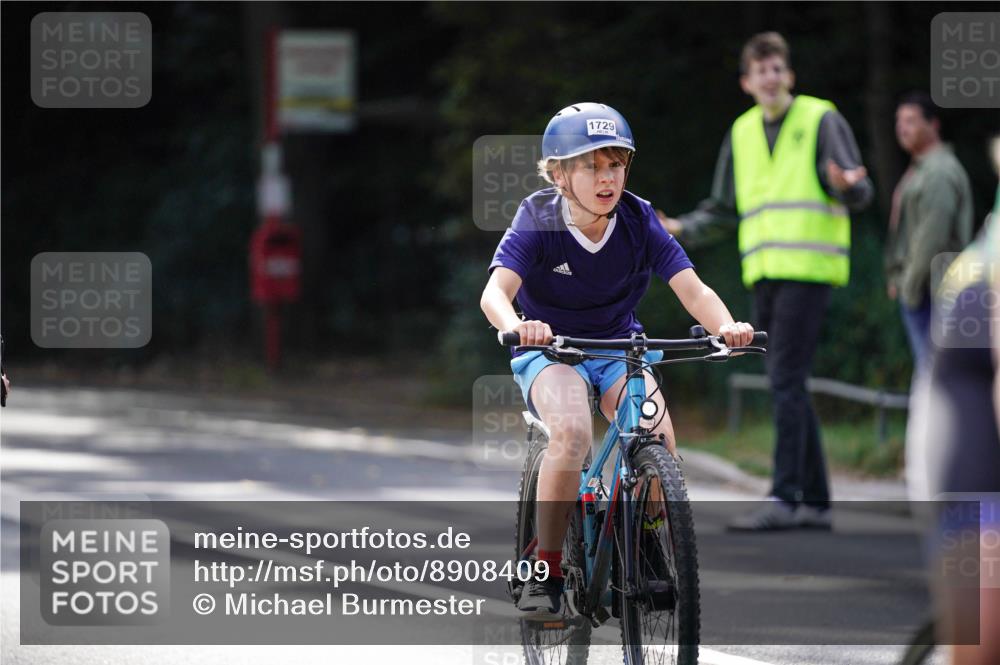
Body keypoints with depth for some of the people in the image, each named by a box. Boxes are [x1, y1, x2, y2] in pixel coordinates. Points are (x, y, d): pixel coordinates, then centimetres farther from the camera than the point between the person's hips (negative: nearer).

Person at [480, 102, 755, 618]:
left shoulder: (639, 221, -11)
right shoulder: (538, 222, -17)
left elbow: (692, 289, -19)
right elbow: (496, 290, -31)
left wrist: (726, 325, -41)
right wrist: (516, 326, -54)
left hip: (619, 348, 2)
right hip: (551, 352, -2)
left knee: (658, 436, -26)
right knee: (573, 431, -33)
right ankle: (545, 572, -20)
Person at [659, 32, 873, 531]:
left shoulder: (821, 121, -1)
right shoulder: (742, 134, 16)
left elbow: (859, 191, -8)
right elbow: (723, 212, 21)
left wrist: (848, 186, -31)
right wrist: (680, 229, 4)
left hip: (808, 267, -7)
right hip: (765, 273, 7)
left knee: (786, 381, -14)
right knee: (787, 387, 7)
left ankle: (784, 498, -16)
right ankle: (815, 502, 13)